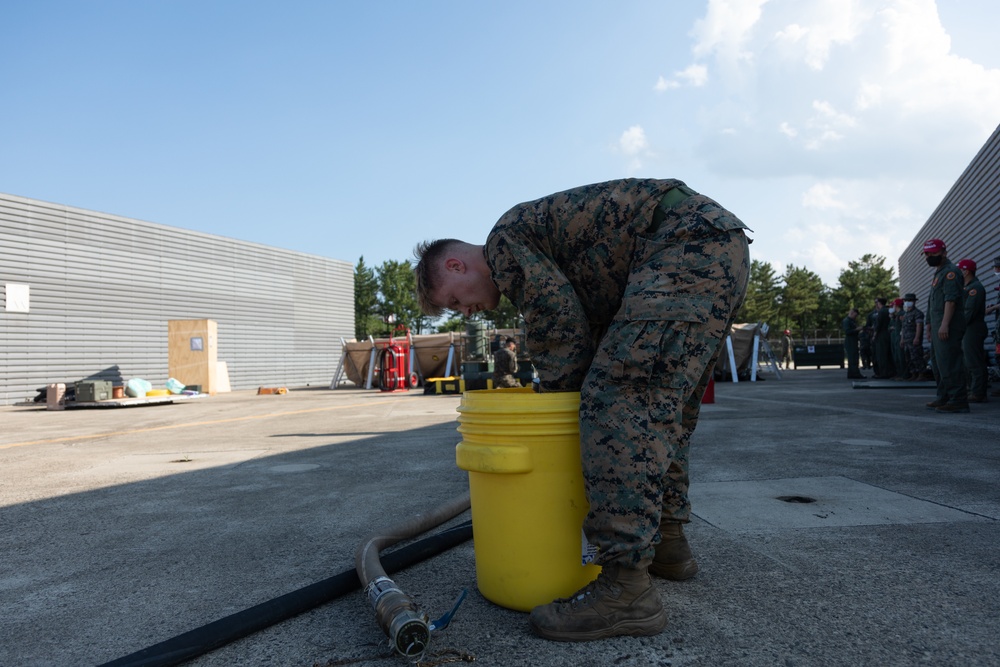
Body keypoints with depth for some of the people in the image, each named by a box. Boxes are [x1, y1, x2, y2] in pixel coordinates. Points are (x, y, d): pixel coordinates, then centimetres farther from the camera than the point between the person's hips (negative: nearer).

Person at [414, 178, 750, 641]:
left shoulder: (505, 238, -3)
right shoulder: (537, 246, 25)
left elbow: (561, 334, -8)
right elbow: (586, 331, 24)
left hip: (687, 242, -11)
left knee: (619, 399, -17)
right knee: (663, 404, 16)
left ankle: (626, 589, -17)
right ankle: (667, 541, 26)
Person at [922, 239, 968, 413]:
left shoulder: (950, 271, -9)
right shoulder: (938, 273, 22)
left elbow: (951, 299, -19)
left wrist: (944, 324, -25)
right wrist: (930, 324, 21)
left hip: (948, 326, -11)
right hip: (938, 326, 11)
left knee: (949, 362, -13)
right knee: (939, 363, 15)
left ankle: (958, 401, -12)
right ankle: (944, 397, 23)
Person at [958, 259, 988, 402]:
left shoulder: (975, 287, -12)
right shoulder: (967, 287, 20)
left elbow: (970, 311, -20)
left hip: (973, 330, -11)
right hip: (967, 330, 11)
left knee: (974, 363, -9)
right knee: (968, 363, 14)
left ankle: (978, 394, -7)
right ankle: (974, 391, 20)